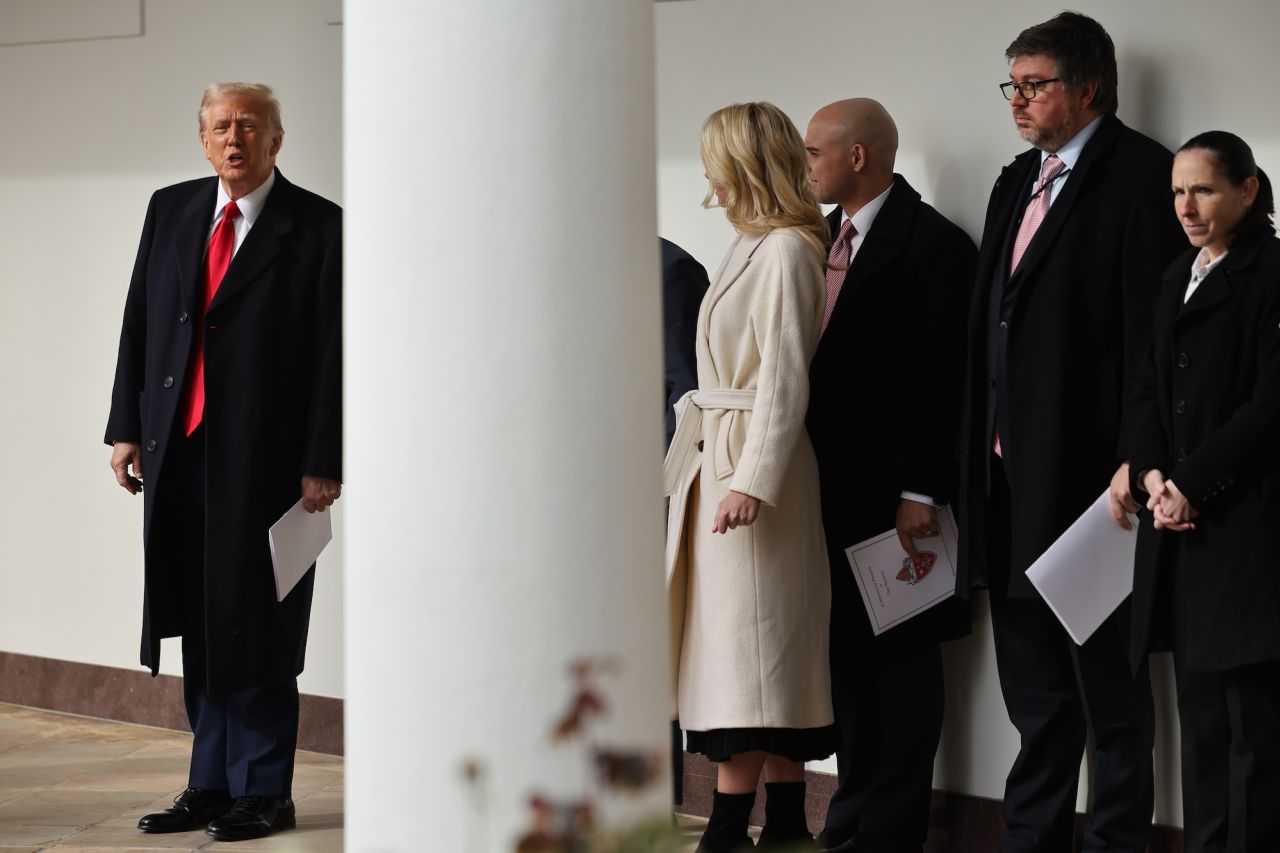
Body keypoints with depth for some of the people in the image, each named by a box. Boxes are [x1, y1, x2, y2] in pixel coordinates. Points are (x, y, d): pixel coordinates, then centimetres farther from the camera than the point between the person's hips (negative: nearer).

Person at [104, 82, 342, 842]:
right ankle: (212, 786, 18)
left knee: (257, 629, 1)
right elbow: (140, 323, 12)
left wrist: (323, 463, -12)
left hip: (264, 460, -5)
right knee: (202, 629, 10)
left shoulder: (319, 229, -5)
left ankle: (263, 793, 10)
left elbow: (335, 351, -8)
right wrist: (127, 427, 5)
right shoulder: (170, 211, 11)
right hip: (178, 452, 5)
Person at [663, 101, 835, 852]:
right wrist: (709, 464, 12)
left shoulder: (785, 249, -13)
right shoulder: (756, 246, 14)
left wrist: (752, 480, -23)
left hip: (753, 460, -10)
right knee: (762, 648, 11)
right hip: (720, 455, 10)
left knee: (746, 640, -9)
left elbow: (786, 377, -18)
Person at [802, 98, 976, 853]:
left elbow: (943, 376, -15)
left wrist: (919, 492, -18)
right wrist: (808, 475, 10)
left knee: (899, 660, 0)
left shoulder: (933, 244, -11)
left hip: (893, 496, -8)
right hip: (835, 492, 8)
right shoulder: (828, 239, 14)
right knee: (848, 652, 12)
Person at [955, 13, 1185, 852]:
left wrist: (1137, 465, -20)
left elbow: (1150, 332, -16)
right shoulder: (1019, 181, 17)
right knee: (1033, 681, 16)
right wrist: (986, 449, 10)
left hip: (1085, 466, -8)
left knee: (1107, 680, 1)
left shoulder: (1139, 174, -10)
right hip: (1011, 469, 8)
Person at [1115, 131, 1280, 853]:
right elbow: (1147, 389, 16)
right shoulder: (1179, 280, 18)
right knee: (1201, 712, 8)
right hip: (1181, 524, 7)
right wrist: (1152, 473, -1)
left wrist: (1192, 483, -13)